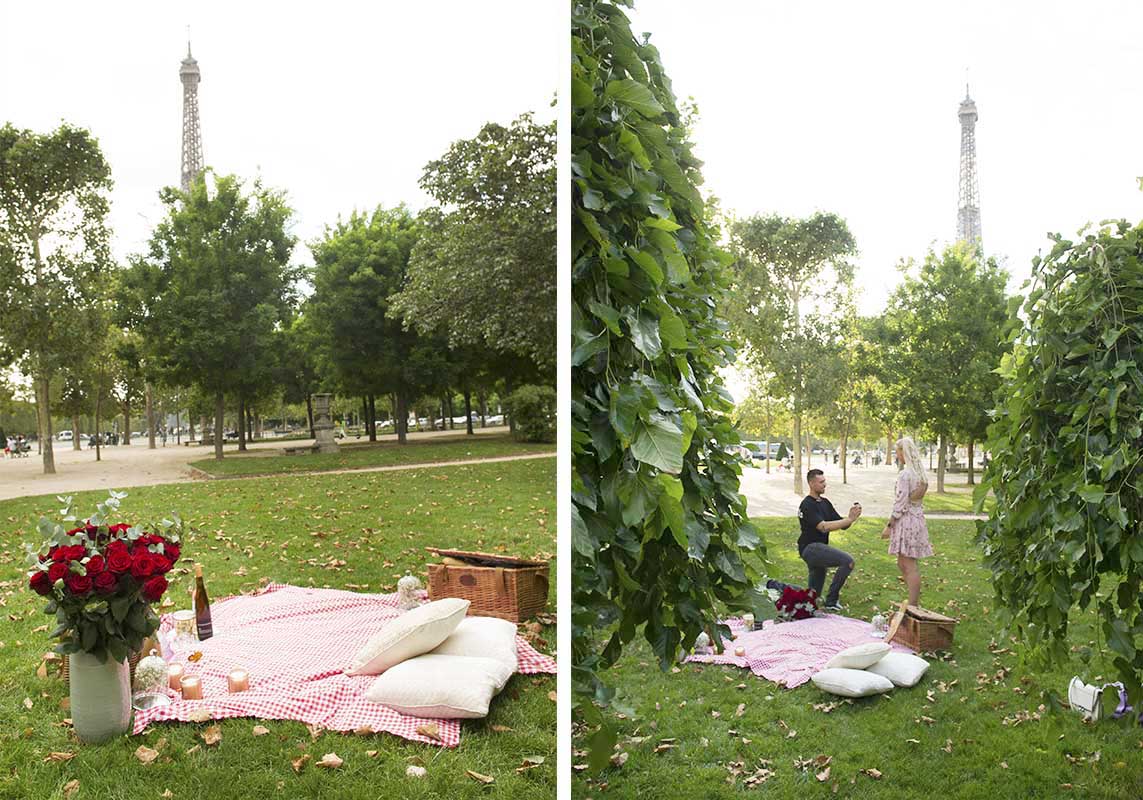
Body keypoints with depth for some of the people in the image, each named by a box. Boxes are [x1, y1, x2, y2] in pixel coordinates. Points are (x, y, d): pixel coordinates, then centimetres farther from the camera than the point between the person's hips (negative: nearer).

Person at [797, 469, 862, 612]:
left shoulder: (825, 503, 14)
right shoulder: (807, 505, -14)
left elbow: (841, 524, 11)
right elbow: (823, 527, -26)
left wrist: (850, 517, -11)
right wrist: (850, 519, -25)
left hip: (818, 548, 10)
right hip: (810, 548, -10)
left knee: (814, 595, 14)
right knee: (848, 561, -25)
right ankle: (831, 601, -17)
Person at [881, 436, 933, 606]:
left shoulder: (905, 474, -17)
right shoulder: (921, 473, 10)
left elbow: (900, 503, -18)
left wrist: (889, 525, -11)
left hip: (906, 520, -9)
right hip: (918, 517, 9)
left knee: (909, 565, -2)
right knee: (902, 564, 16)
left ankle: (913, 606, 3)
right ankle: (916, 602, 21)